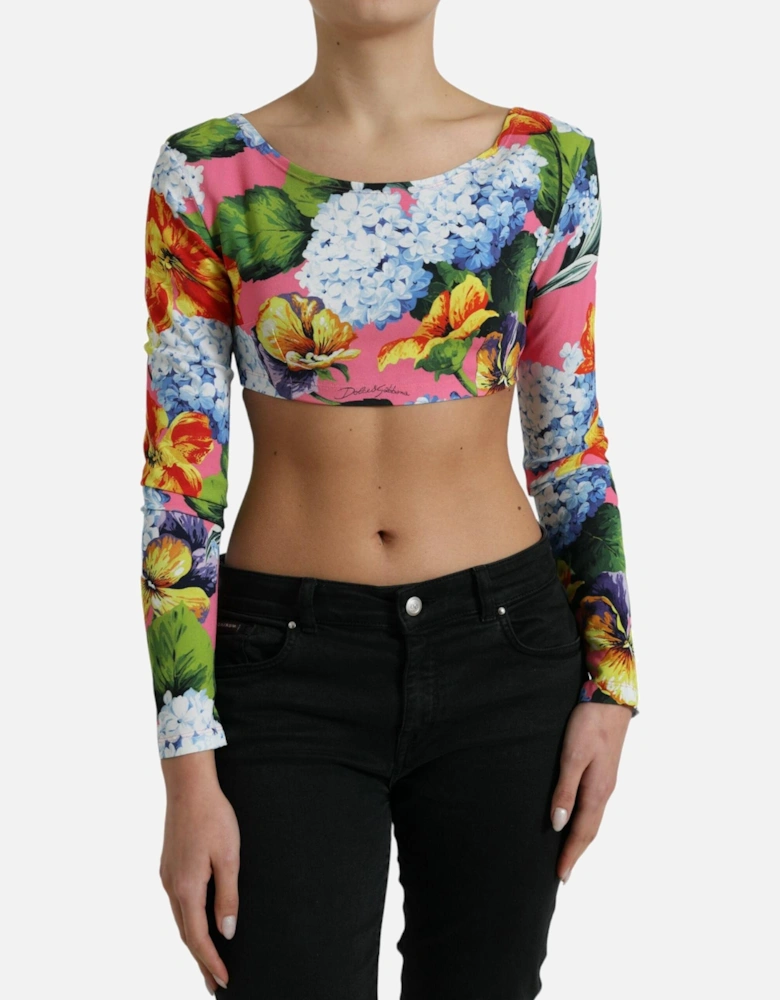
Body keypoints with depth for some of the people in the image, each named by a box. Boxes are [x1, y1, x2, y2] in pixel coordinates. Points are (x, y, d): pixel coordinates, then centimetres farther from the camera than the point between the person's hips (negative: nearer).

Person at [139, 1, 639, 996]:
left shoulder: (546, 161, 1)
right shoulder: (208, 173, -4)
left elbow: (570, 445, 7)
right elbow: (178, 477, -6)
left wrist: (609, 683, 0)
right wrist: (188, 773, -10)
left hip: (503, 654, 2)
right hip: (289, 665, -1)